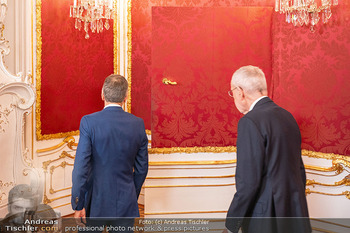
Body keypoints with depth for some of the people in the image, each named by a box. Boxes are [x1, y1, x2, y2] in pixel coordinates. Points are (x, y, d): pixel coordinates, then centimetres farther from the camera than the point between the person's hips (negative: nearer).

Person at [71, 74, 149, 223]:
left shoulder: (89, 122, -12)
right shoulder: (138, 124, -4)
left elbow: (80, 168, -15)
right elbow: (141, 169, 3)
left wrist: (78, 205, -8)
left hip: (96, 201, -2)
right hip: (126, 204, 2)